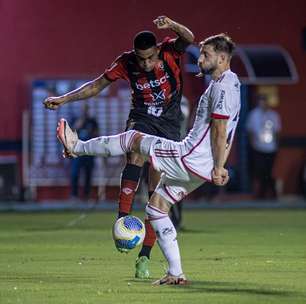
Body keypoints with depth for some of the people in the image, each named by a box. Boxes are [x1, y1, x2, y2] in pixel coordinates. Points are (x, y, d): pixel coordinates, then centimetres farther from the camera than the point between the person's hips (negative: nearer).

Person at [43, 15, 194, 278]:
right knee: (135, 155, -35)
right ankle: (123, 219, -40)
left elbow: (189, 39, -32)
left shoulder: (169, 52, -12)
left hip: (169, 124, -1)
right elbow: (97, 85, 3)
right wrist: (64, 99, -3)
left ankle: (144, 257, -3)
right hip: (142, 118, 1)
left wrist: (172, 25, -52)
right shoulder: (126, 63, -8)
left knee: (156, 193, -5)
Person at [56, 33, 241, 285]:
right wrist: (218, 167, 22)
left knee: (134, 139, 5)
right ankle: (176, 274, 11)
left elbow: (220, 130, -20)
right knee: (156, 205, 15)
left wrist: (217, 168, -21)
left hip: (190, 158, -10)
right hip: (202, 168, 10)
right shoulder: (232, 83, 18)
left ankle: (77, 147, 24)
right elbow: (225, 134, 23)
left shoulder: (222, 86, -15)